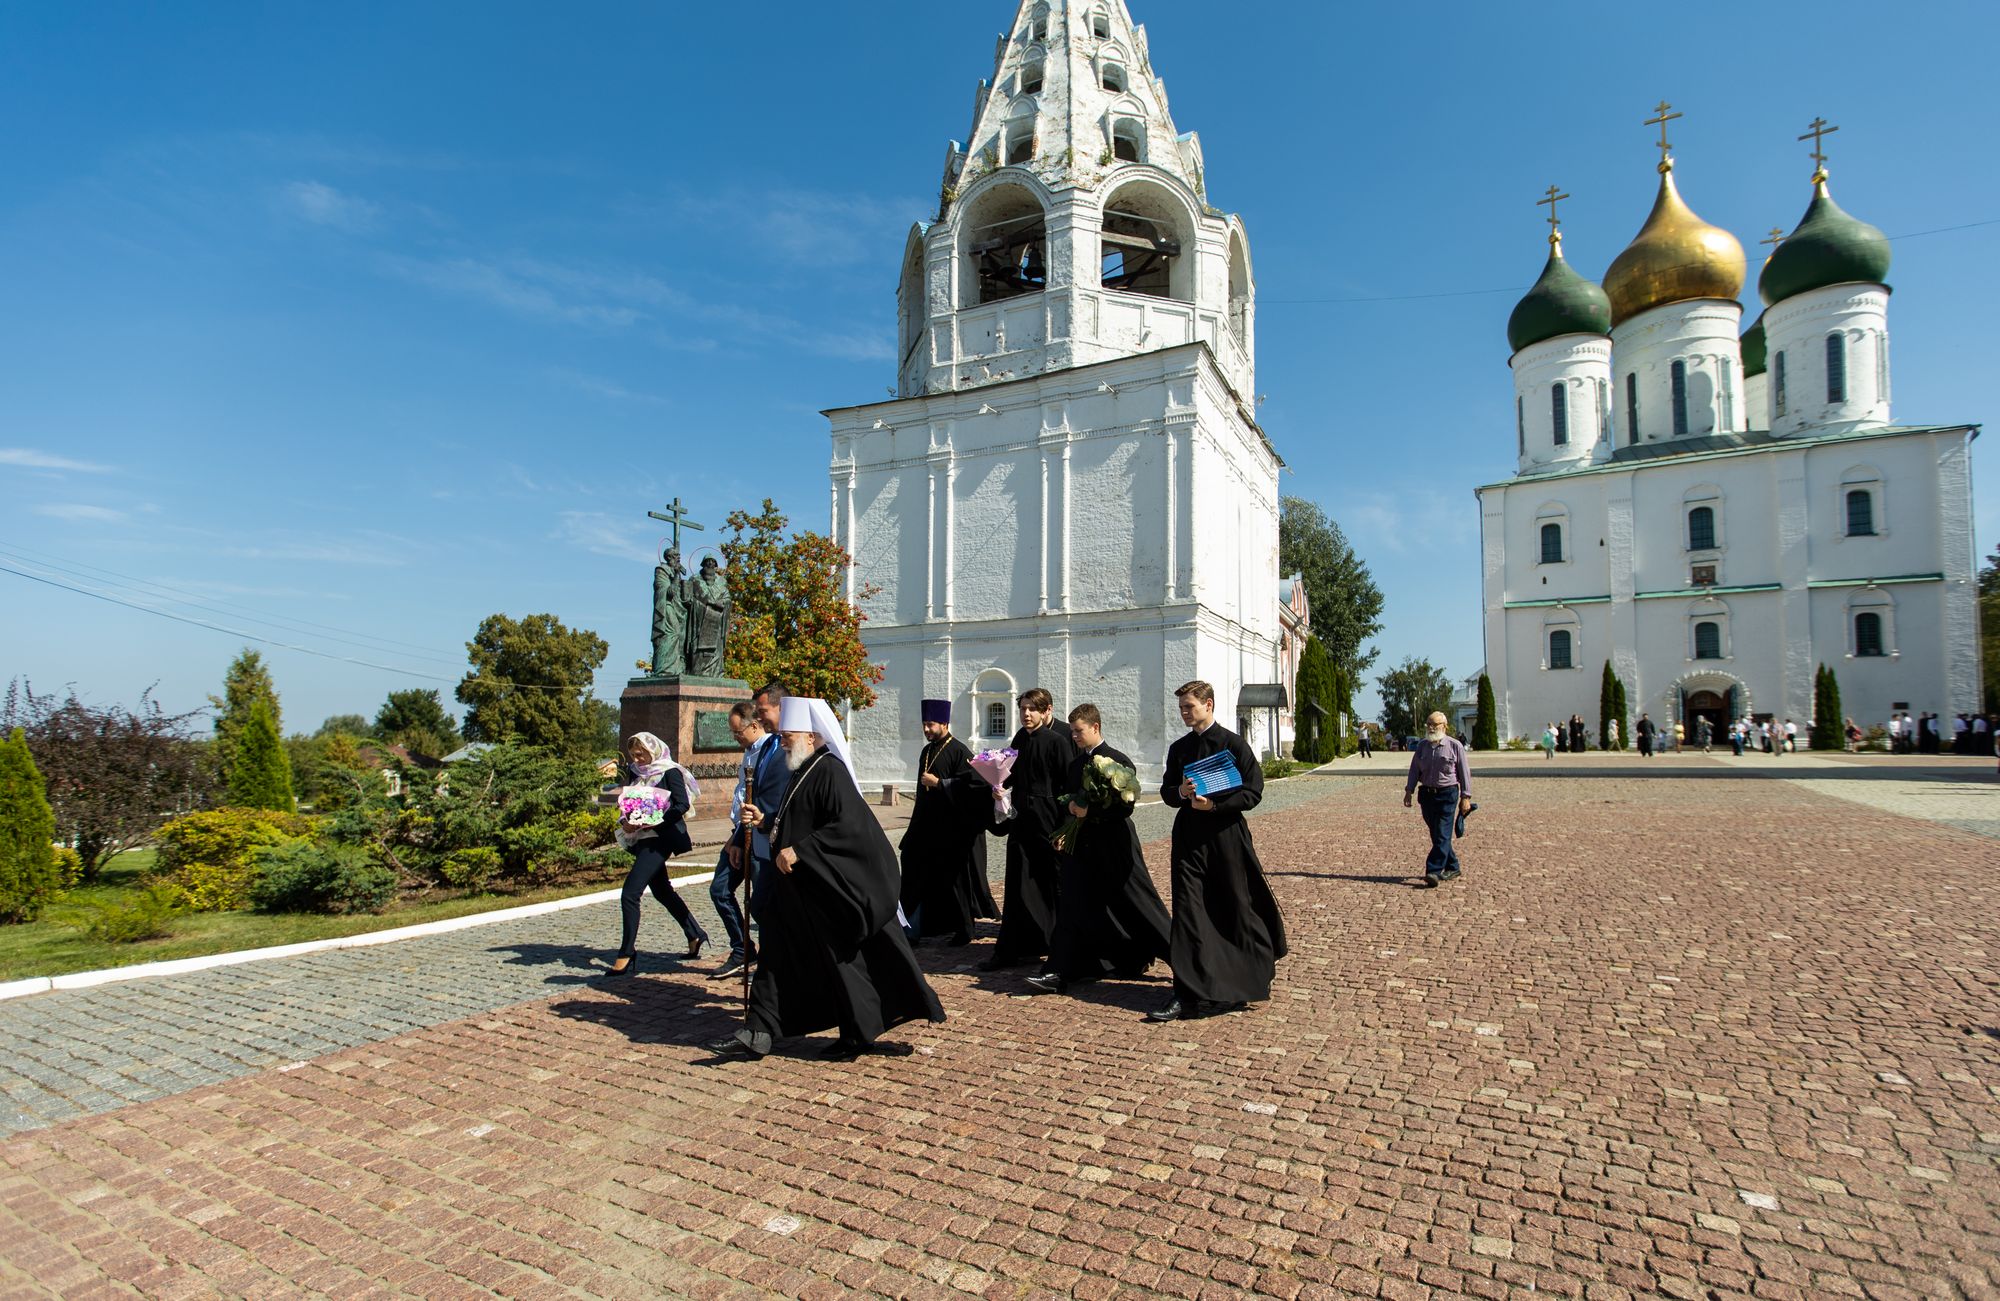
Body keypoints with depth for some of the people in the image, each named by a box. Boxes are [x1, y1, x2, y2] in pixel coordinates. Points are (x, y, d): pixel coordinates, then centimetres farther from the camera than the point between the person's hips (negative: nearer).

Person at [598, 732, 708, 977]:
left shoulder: (669, 772, -10)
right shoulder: (636, 773, 13)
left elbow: (682, 804, -18)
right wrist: (616, 771, -2)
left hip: (660, 839, -9)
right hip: (642, 839, 9)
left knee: (630, 893, -13)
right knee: (662, 890, 17)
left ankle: (627, 955, -5)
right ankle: (695, 934, 30)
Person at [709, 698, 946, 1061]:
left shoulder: (829, 771, -17)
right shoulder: (802, 772, 12)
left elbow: (845, 826, -26)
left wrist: (798, 851, -25)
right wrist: (765, 822, 12)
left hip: (828, 889, -10)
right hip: (798, 887, 10)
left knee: (842, 959, 2)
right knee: (780, 955, 12)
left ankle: (860, 1035, 16)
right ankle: (759, 1033, 20)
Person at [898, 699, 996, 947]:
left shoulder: (958, 751, -12)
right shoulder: (926, 752, 11)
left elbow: (975, 783, -20)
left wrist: (939, 783, -20)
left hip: (953, 829, -7)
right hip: (928, 826, 7)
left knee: (955, 878, 3)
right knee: (920, 879, 6)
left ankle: (964, 929, 19)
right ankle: (914, 929, 12)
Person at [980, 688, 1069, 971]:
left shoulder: (1057, 741, -9)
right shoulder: (1020, 739, 9)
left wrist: (1064, 826, -15)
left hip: (1048, 818, -6)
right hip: (1021, 817, 6)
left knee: (1050, 882, 5)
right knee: (1018, 883, 7)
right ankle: (1011, 950, 13)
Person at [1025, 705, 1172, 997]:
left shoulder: (1118, 761, -9)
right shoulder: (1075, 764, 11)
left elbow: (1125, 806, -16)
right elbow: (1066, 796, 20)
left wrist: (1088, 811, -19)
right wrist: (1071, 805, -1)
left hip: (1114, 844, -6)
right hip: (1082, 844, 6)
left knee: (1138, 905, 4)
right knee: (1073, 908, 2)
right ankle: (1060, 974, 5)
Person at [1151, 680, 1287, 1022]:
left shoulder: (1233, 744, -5)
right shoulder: (1179, 749, 10)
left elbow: (1253, 792, -7)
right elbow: (1166, 791, 16)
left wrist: (1214, 804, -18)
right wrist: (1180, 792, -7)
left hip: (1227, 836, -4)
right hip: (1189, 837, 4)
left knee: (1237, 911, 8)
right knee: (1188, 913, -2)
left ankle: (1256, 981, 32)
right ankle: (1188, 995, 2)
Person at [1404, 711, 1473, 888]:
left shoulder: (1455, 746, -2)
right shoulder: (1422, 746, 10)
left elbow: (1464, 772, -1)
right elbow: (1414, 770, 11)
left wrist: (1466, 797, -4)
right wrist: (1409, 791, 4)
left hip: (1447, 795, -5)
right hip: (1427, 794, 5)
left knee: (1442, 835, -10)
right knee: (1436, 835, 10)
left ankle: (1434, 872, -14)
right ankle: (1453, 868, 25)